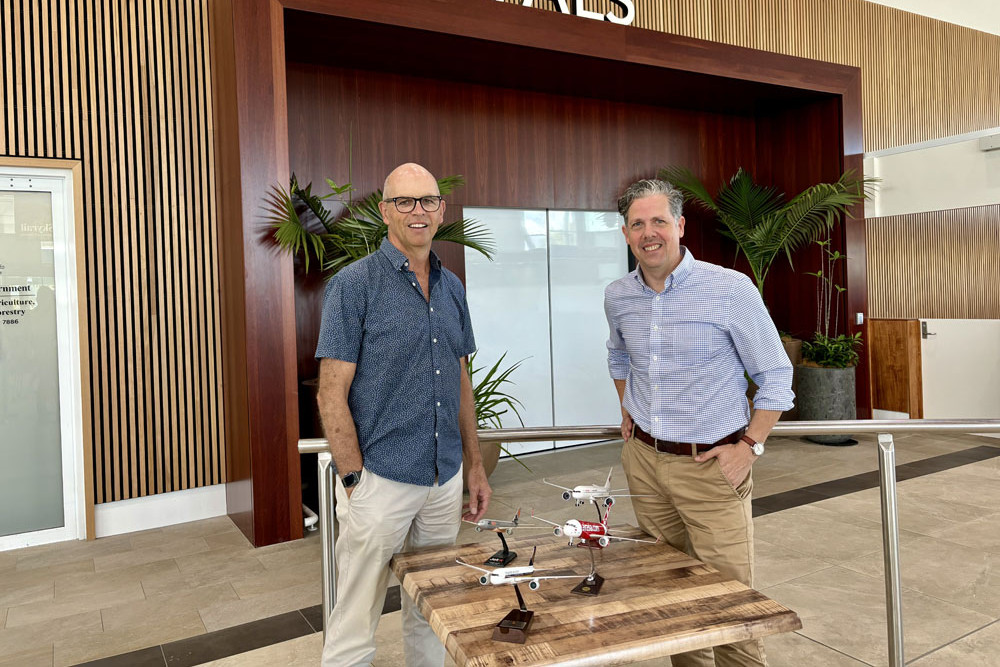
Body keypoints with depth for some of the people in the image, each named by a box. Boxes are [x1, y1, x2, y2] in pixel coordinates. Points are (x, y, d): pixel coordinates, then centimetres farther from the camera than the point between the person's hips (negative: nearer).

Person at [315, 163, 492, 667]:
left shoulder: (452, 288, 9)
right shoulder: (354, 284, -9)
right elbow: (332, 395, -11)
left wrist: (475, 467, 12)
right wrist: (355, 482, -14)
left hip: (446, 479, 6)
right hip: (380, 481, -5)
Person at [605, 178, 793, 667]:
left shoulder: (730, 289, -13)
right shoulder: (617, 297, 3)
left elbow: (775, 376, -6)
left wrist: (749, 445, -11)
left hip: (711, 465, -5)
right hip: (644, 459, 5)